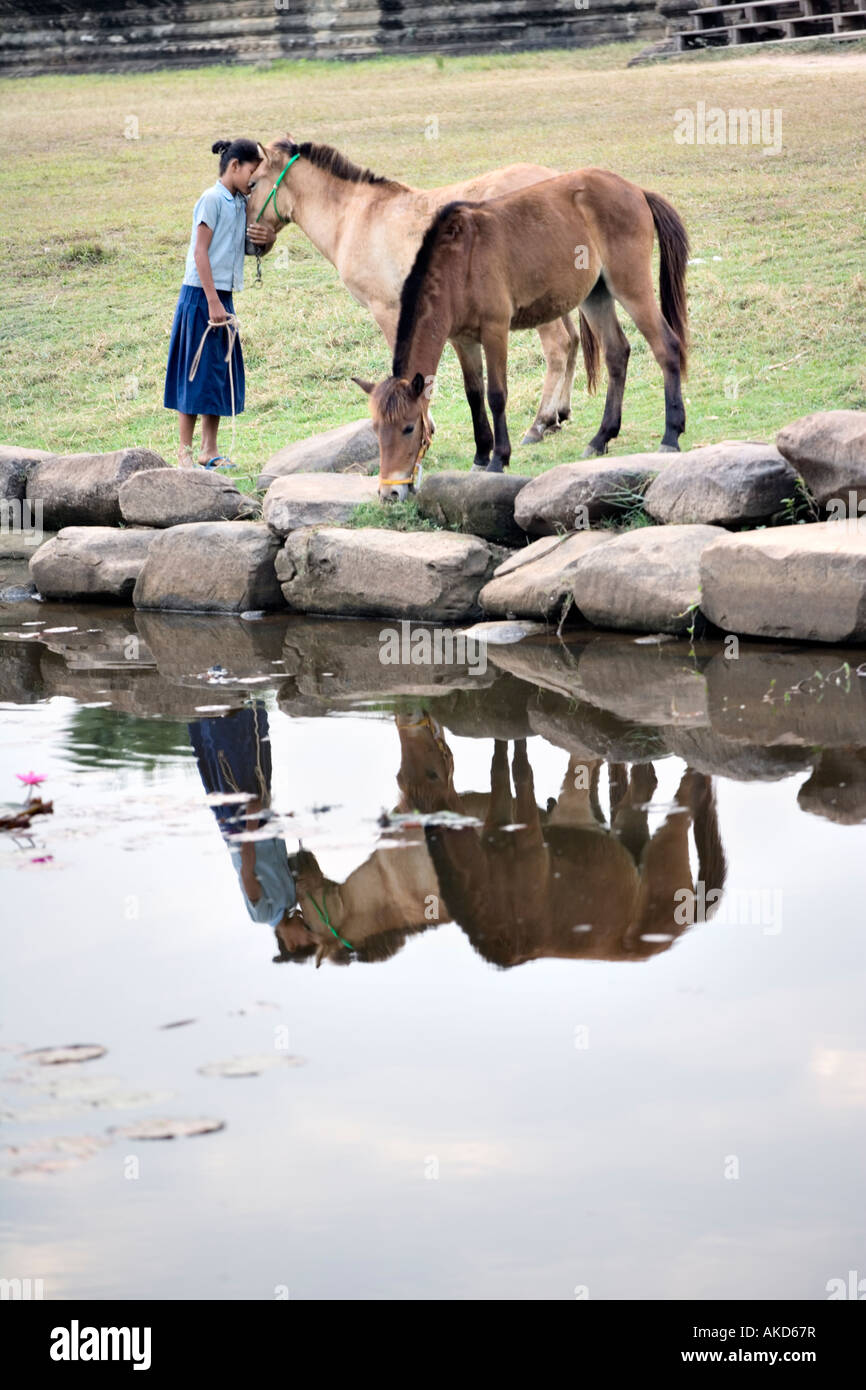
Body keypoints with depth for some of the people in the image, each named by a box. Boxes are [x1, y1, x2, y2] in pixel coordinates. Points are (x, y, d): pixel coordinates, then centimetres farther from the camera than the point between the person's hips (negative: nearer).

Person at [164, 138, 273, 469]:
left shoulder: (242, 203, 11)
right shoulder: (212, 199, -11)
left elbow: (257, 249, 20)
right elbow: (200, 252, -16)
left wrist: (267, 238, -5)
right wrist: (213, 303, -20)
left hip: (222, 297, 8)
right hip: (201, 295, -8)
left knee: (220, 373, 9)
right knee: (196, 371, -3)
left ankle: (209, 450, 15)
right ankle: (185, 451, 2)